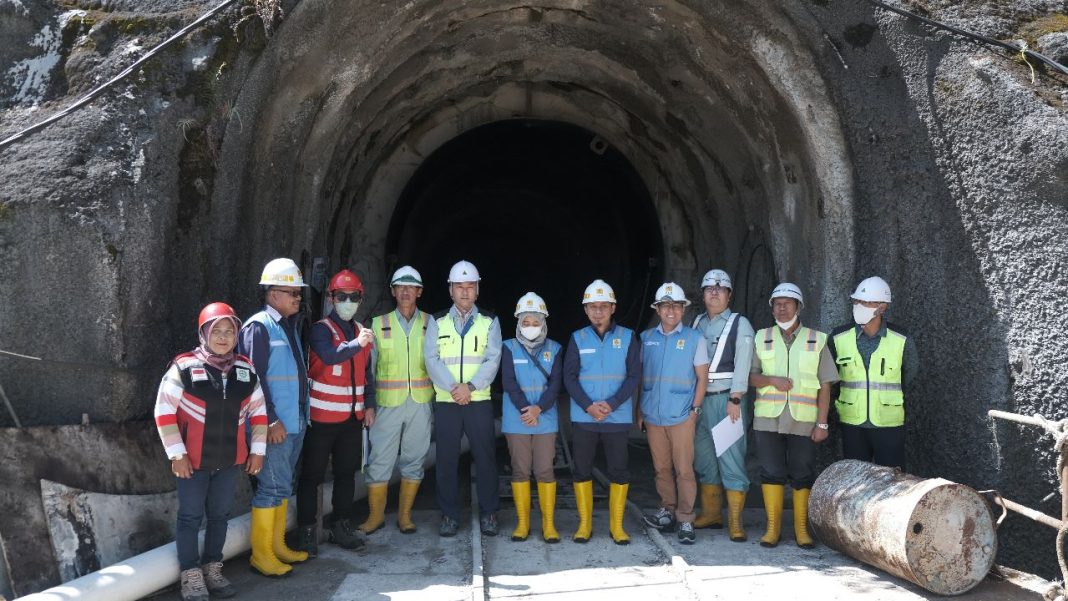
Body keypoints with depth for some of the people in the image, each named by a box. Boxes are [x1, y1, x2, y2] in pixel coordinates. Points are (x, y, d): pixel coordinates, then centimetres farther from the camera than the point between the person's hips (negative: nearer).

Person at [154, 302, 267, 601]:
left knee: (219, 515, 15)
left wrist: (257, 450, 7)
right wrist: (177, 454, -11)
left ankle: (213, 569, 29)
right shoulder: (184, 367, -12)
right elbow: (164, 411, -10)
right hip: (193, 460, -4)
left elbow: (258, 411, 11)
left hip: (229, 460, 4)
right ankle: (191, 576, 18)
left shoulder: (245, 369, 3)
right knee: (190, 517, 6)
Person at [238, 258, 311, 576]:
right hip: (274, 425, -9)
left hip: (295, 422, 9)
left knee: (283, 486, 15)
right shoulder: (258, 327, -12)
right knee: (272, 487, -4)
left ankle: (277, 545, 25)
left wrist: (302, 414, 16)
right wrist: (270, 420, -19)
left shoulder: (290, 325, 14)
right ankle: (261, 554, 6)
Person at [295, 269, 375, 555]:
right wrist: (357, 344, -42)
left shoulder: (361, 331, 12)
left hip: (352, 416, 6)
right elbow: (329, 356, -29)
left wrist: (369, 405, 14)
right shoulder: (321, 328, -8)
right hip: (322, 416, -6)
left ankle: (341, 526, 25)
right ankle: (307, 531, 11)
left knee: (347, 473, 13)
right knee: (312, 475, 1)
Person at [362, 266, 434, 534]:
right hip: (387, 403, 0)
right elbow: (367, 366, 7)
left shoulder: (430, 324, 5)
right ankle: (376, 515, 15)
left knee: (414, 460, 7)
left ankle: (405, 515, 20)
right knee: (379, 460, 0)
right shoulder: (378, 324, 6)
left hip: (420, 404, 1)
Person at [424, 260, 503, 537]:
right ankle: (450, 515, 15)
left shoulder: (489, 322, 7)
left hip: (479, 401, 0)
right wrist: (453, 387, -15)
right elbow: (431, 359, -2)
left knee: (486, 457, 1)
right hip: (446, 401, 1)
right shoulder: (437, 322, 8)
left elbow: (492, 360, -3)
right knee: (446, 460, 4)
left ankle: (488, 514, 14)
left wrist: (470, 386, -16)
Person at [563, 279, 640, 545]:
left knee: (619, 470, 3)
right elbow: (569, 377, 0)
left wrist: (611, 404, -14)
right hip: (583, 417, 1)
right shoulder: (577, 338, 4)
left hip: (617, 417, 0)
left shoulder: (628, 337, 3)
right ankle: (584, 524, 18)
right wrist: (589, 406, -14)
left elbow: (634, 375, -2)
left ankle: (617, 525, 16)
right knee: (581, 470, 5)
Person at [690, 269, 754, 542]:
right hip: (699, 400, 6)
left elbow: (742, 365, -8)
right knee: (704, 461, 12)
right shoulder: (697, 323, 13)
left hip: (726, 399, -5)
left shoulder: (739, 324, -1)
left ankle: (735, 522, -1)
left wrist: (735, 400, -15)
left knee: (731, 461, -6)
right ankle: (711, 514, 24)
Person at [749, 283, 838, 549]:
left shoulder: (816, 340, 5)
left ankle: (802, 529, 14)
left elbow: (825, 386, 3)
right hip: (768, 418, 1)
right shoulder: (762, 338, 8)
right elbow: (750, 375, 8)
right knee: (771, 472, 2)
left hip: (803, 420, -1)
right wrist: (771, 380, -13)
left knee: (802, 475, 3)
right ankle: (773, 527, 12)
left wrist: (822, 423, -3)